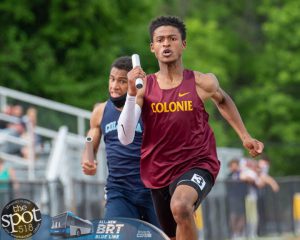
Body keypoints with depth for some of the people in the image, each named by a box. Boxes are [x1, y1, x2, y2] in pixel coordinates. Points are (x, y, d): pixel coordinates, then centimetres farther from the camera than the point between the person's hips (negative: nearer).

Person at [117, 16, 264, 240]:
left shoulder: (202, 83, -6)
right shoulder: (144, 86, -6)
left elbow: (223, 101, 19)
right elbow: (125, 138, -15)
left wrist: (245, 137, 19)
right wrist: (132, 93, -25)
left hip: (197, 165, -3)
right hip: (159, 174, 3)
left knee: (181, 206, -36)